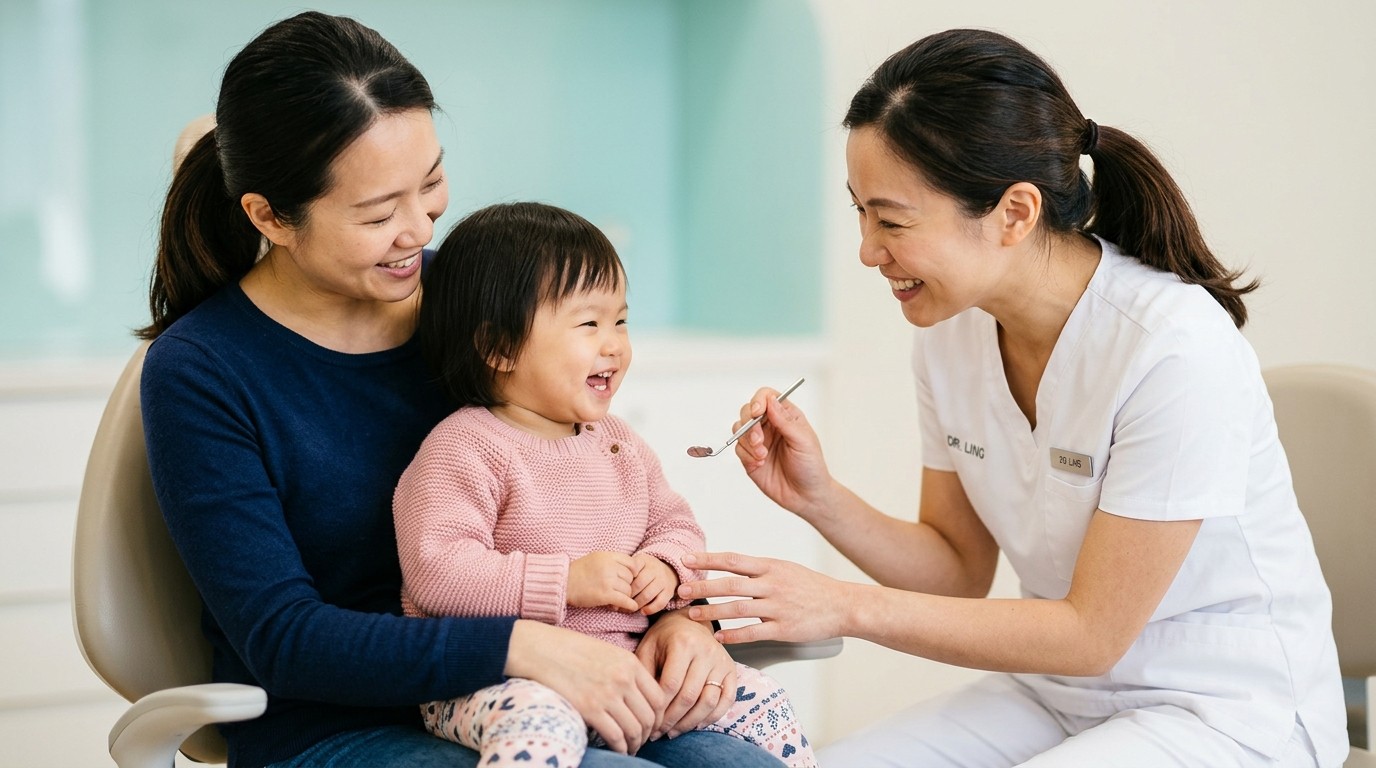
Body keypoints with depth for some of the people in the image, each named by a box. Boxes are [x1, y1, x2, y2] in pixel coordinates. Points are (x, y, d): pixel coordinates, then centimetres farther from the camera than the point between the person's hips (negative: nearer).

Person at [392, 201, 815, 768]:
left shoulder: (618, 442, 14)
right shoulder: (464, 449, -11)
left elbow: (673, 523, 21)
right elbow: (437, 571, -20)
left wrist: (664, 568, -3)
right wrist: (565, 582, -24)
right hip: (496, 680, -7)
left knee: (760, 703, -1)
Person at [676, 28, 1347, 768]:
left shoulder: (1175, 347, -25)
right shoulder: (949, 330, -3)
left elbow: (1092, 631, -19)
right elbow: (961, 571, 5)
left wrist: (848, 607, -21)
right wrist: (820, 499, -12)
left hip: (1229, 706, -6)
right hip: (1061, 690, 7)